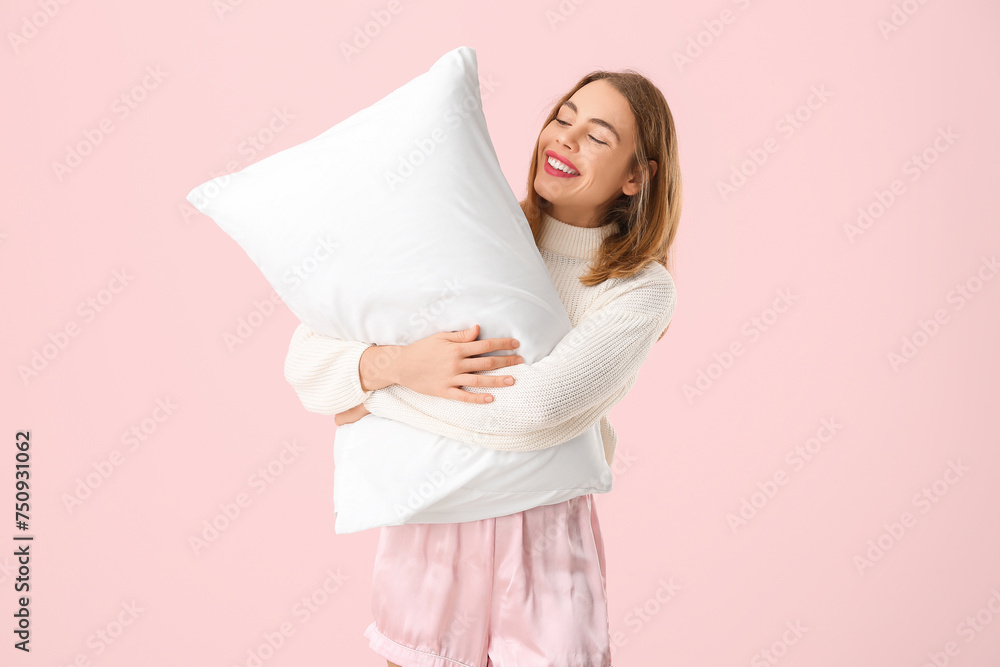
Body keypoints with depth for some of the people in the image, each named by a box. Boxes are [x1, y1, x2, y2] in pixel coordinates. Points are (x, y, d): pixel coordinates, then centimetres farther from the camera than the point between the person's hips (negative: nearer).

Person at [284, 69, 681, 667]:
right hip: (428, 525, 2)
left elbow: (537, 407, -27)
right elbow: (306, 354, -9)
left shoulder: (642, 289, -10)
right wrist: (398, 363, -29)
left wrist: (373, 391, -18)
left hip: (542, 532, -1)